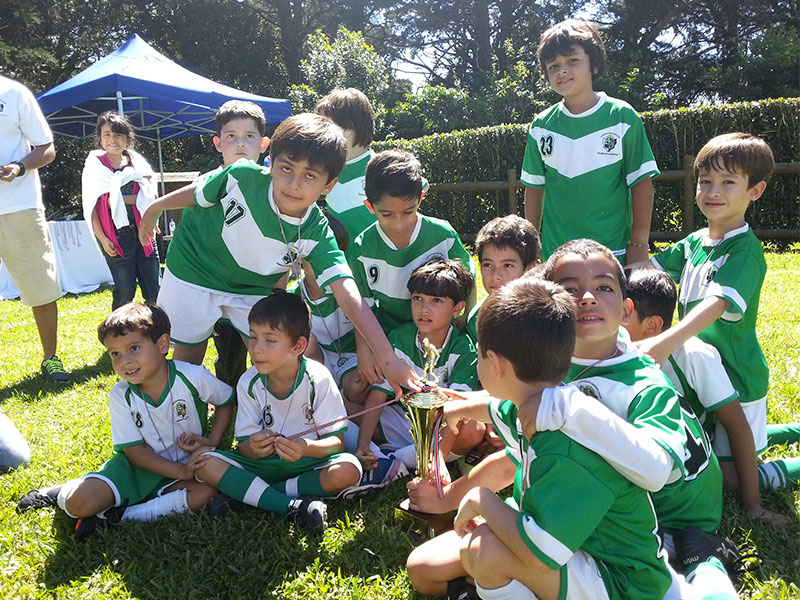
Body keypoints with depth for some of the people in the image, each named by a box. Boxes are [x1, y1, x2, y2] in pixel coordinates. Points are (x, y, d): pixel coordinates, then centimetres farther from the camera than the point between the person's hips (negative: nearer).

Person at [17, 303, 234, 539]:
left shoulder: (193, 376, -17)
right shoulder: (120, 395, -12)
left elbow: (226, 401, 2)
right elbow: (135, 451, -11)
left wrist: (211, 443, -12)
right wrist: (181, 471, -25)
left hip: (187, 462, 0)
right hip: (139, 465, 0)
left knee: (207, 492, -34)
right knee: (80, 503, -25)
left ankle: (115, 516, -22)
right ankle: (61, 494, 15)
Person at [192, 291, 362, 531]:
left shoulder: (318, 379, -14)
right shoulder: (249, 383, -7)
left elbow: (337, 441, -13)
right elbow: (244, 444, -6)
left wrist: (307, 448, -35)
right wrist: (253, 447, -31)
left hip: (309, 462, -2)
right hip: (264, 463, 2)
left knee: (349, 471, -33)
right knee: (206, 464, -21)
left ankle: (245, 493, -20)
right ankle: (293, 506, -26)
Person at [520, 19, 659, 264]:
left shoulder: (621, 117, -3)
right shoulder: (541, 126, 5)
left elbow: (642, 183, -2)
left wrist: (639, 244, -5)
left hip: (614, 252, -2)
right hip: (555, 253, 2)